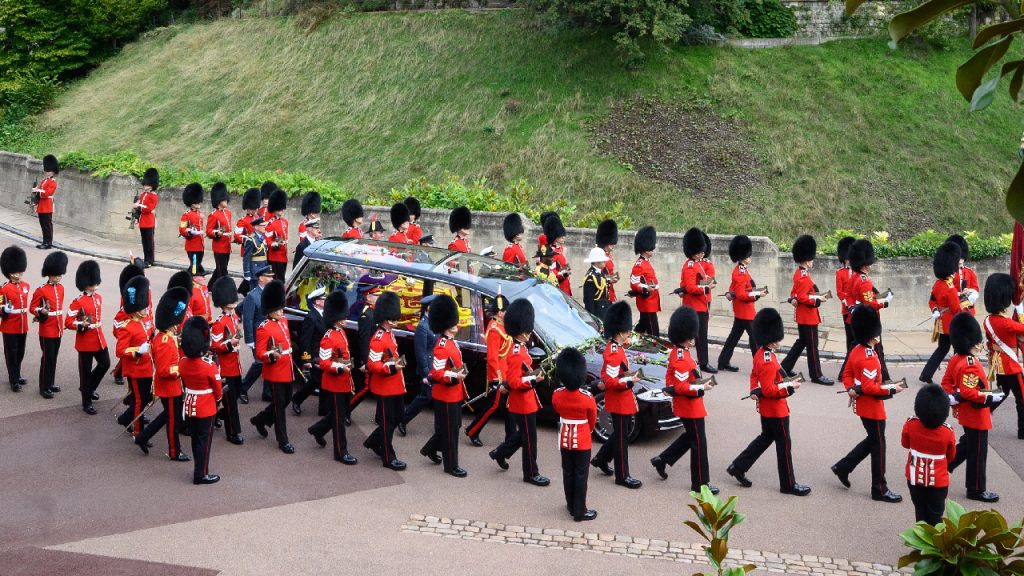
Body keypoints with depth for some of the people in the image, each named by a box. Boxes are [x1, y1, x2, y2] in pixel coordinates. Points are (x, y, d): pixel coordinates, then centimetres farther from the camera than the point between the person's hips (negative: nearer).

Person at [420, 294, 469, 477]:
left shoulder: (452, 343, 10)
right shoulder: (442, 347, -21)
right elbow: (436, 374, -25)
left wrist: (460, 371, 12)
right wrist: (455, 376, -32)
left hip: (454, 393, 10)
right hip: (446, 395, -10)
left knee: (453, 426, 20)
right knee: (450, 430, -1)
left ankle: (430, 449, 37)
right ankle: (451, 465, 9)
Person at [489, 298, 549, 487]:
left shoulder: (521, 349, 8)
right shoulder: (517, 354, -24)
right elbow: (514, 382, -26)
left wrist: (533, 374, 6)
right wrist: (534, 379, -28)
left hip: (526, 401, 10)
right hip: (523, 403, -10)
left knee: (523, 433, 23)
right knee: (529, 439, 1)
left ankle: (500, 453, 37)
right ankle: (531, 474, 12)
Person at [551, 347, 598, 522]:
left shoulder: (556, 395, -12)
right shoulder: (588, 398, -21)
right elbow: (592, 421, -5)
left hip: (565, 440, 4)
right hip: (582, 441, -4)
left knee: (568, 473, 16)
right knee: (580, 476, 4)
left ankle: (572, 506, 28)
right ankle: (580, 511, 9)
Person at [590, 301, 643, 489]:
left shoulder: (614, 347, 6)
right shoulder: (614, 353, -24)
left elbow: (607, 374, 18)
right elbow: (610, 382, -27)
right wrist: (630, 381, -26)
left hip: (623, 401, 10)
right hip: (619, 401, -10)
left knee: (623, 431, 22)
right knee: (621, 437, 0)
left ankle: (601, 459, 34)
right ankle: (623, 476, 9)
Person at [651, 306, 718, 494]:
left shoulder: (676, 352, 6)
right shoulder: (682, 359, -25)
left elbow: (670, 378, 16)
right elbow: (681, 387, -26)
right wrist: (702, 388, -25)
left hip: (683, 406, 10)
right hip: (691, 406, -10)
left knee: (690, 436, 24)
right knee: (699, 443, -1)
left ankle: (662, 460, 28)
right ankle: (700, 483, 7)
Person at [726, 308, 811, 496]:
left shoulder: (760, 354, 3)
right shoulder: (769, 362, -28)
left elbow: (754, 375, 17)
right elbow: (769, 390, -28)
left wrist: (754, 391, 11)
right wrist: (790, 386, -24)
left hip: (766, 408, 10)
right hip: (776, 409, -10)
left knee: (766, 438, 23)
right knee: (784, 444, 2)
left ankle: (738, 467, 26)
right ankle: (788, 484, 12)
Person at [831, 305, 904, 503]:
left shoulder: (856, 350, 4)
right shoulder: (869, 358, -26)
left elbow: (847, 373, 14)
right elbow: (870, 387, -28)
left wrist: (851, 389, 3)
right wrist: (892, 390, -20)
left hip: (863, 405, 10)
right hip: (873, 408, -10)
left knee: (872, 440, 23)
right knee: (878, 446, 1)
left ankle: (843, 467, 27)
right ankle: (880, 489, 10)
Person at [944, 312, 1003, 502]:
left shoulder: (955, 360, 2)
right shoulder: (971, 365, -26)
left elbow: (946, 383, 11)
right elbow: (967, 392, -32)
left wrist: (954, 402, 18)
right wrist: (989, 397, -25)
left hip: (966, 413, 10)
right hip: (977, 415, -10)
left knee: (967, 444, 26)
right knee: (978, 452, 3)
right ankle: (977, 490, 13)